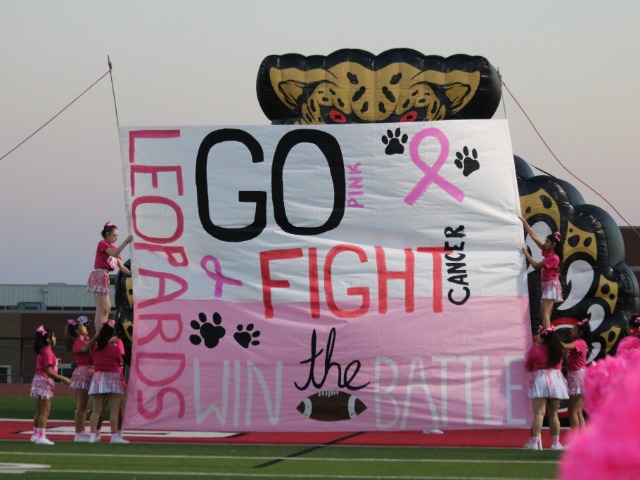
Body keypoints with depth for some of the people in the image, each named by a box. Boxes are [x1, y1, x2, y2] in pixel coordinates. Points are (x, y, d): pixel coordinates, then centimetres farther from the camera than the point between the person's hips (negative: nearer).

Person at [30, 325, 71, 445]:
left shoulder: (43, 351, 13)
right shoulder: (48, 352, -17)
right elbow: (49, 371, -21)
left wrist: (55, 362, 16)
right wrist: (63, 379, -20)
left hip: (40, 380, 10)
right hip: (44, 381, -10)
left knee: (40, 411, 14)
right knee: (46, 410, -9)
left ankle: (36, 435, 20)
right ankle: (41, 436, -11)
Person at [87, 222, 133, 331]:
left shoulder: (112, 248, 21)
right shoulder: (102, 243, -4)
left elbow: (121, 267, 16)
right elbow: (115, 254, -23)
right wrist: (126, 242, -24)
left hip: (105, 277, 10)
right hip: (99, 275, -10)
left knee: (107, 308, 11)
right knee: (101, 309, -13)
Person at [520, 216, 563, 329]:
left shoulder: (554, 258, -18)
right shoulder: (546, 251, 5)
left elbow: (536, 265, -19)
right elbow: (534, 236, 7)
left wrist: (526, 253, -12)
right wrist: (524, 222, 6)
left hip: (551, 285, -10)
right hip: (546, 285, 10)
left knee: (545, 313, -18)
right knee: (543, 314, 8)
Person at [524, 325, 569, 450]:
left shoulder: (534, 350, -2)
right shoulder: (557, 350, 11)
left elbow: (528, 367, 6)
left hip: (540, 379, -4)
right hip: (557, 380, 4)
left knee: (539, 412, -12)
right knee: (553, 414, 11)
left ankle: (535, 441, -23)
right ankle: (556, 442, 10)